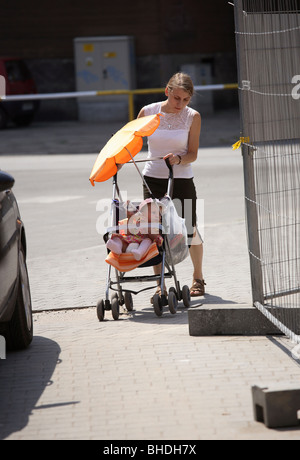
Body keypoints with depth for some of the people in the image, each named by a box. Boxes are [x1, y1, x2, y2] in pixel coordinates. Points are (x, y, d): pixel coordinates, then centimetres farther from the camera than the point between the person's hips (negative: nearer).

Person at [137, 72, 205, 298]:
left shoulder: (192, 117, -5)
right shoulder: (148, 112, -3)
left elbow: (193, 154, -3)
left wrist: (179, 159, -23)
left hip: (182, 180, -1)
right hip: (153, 178, 1)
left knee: (189, 231, 4)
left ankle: (198, 278, 27)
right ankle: (160, 286, 4)